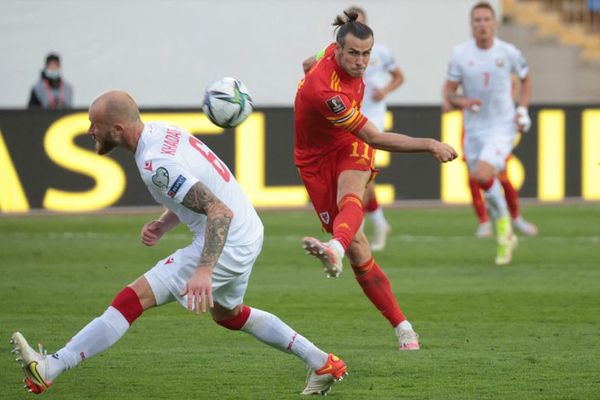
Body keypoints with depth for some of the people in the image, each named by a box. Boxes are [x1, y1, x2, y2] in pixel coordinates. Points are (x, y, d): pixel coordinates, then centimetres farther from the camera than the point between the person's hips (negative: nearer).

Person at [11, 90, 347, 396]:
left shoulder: (156, 165, -25)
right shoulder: (162, 132, 4)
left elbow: (220, 212, -31)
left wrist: (204, 271, -39)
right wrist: (163, 225, 4)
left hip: (227, 243, -10)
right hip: (249, 232, 10)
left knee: (132, 300, -12)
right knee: (227, 313, 33)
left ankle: (50, 369, -13)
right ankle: (323, 364, 36)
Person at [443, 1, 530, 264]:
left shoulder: (508, 53, -7)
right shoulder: (460, 54, -5)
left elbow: (526, 79, 12)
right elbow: (448, 92, 1)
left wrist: (522, 109, -2)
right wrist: (462, 102, -21)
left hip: (503, 127, -3)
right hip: (474, 130, 3)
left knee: (481, 175, -24)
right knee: (486, 183, 12)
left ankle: (503, 223, -1)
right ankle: (506, 237, 33)